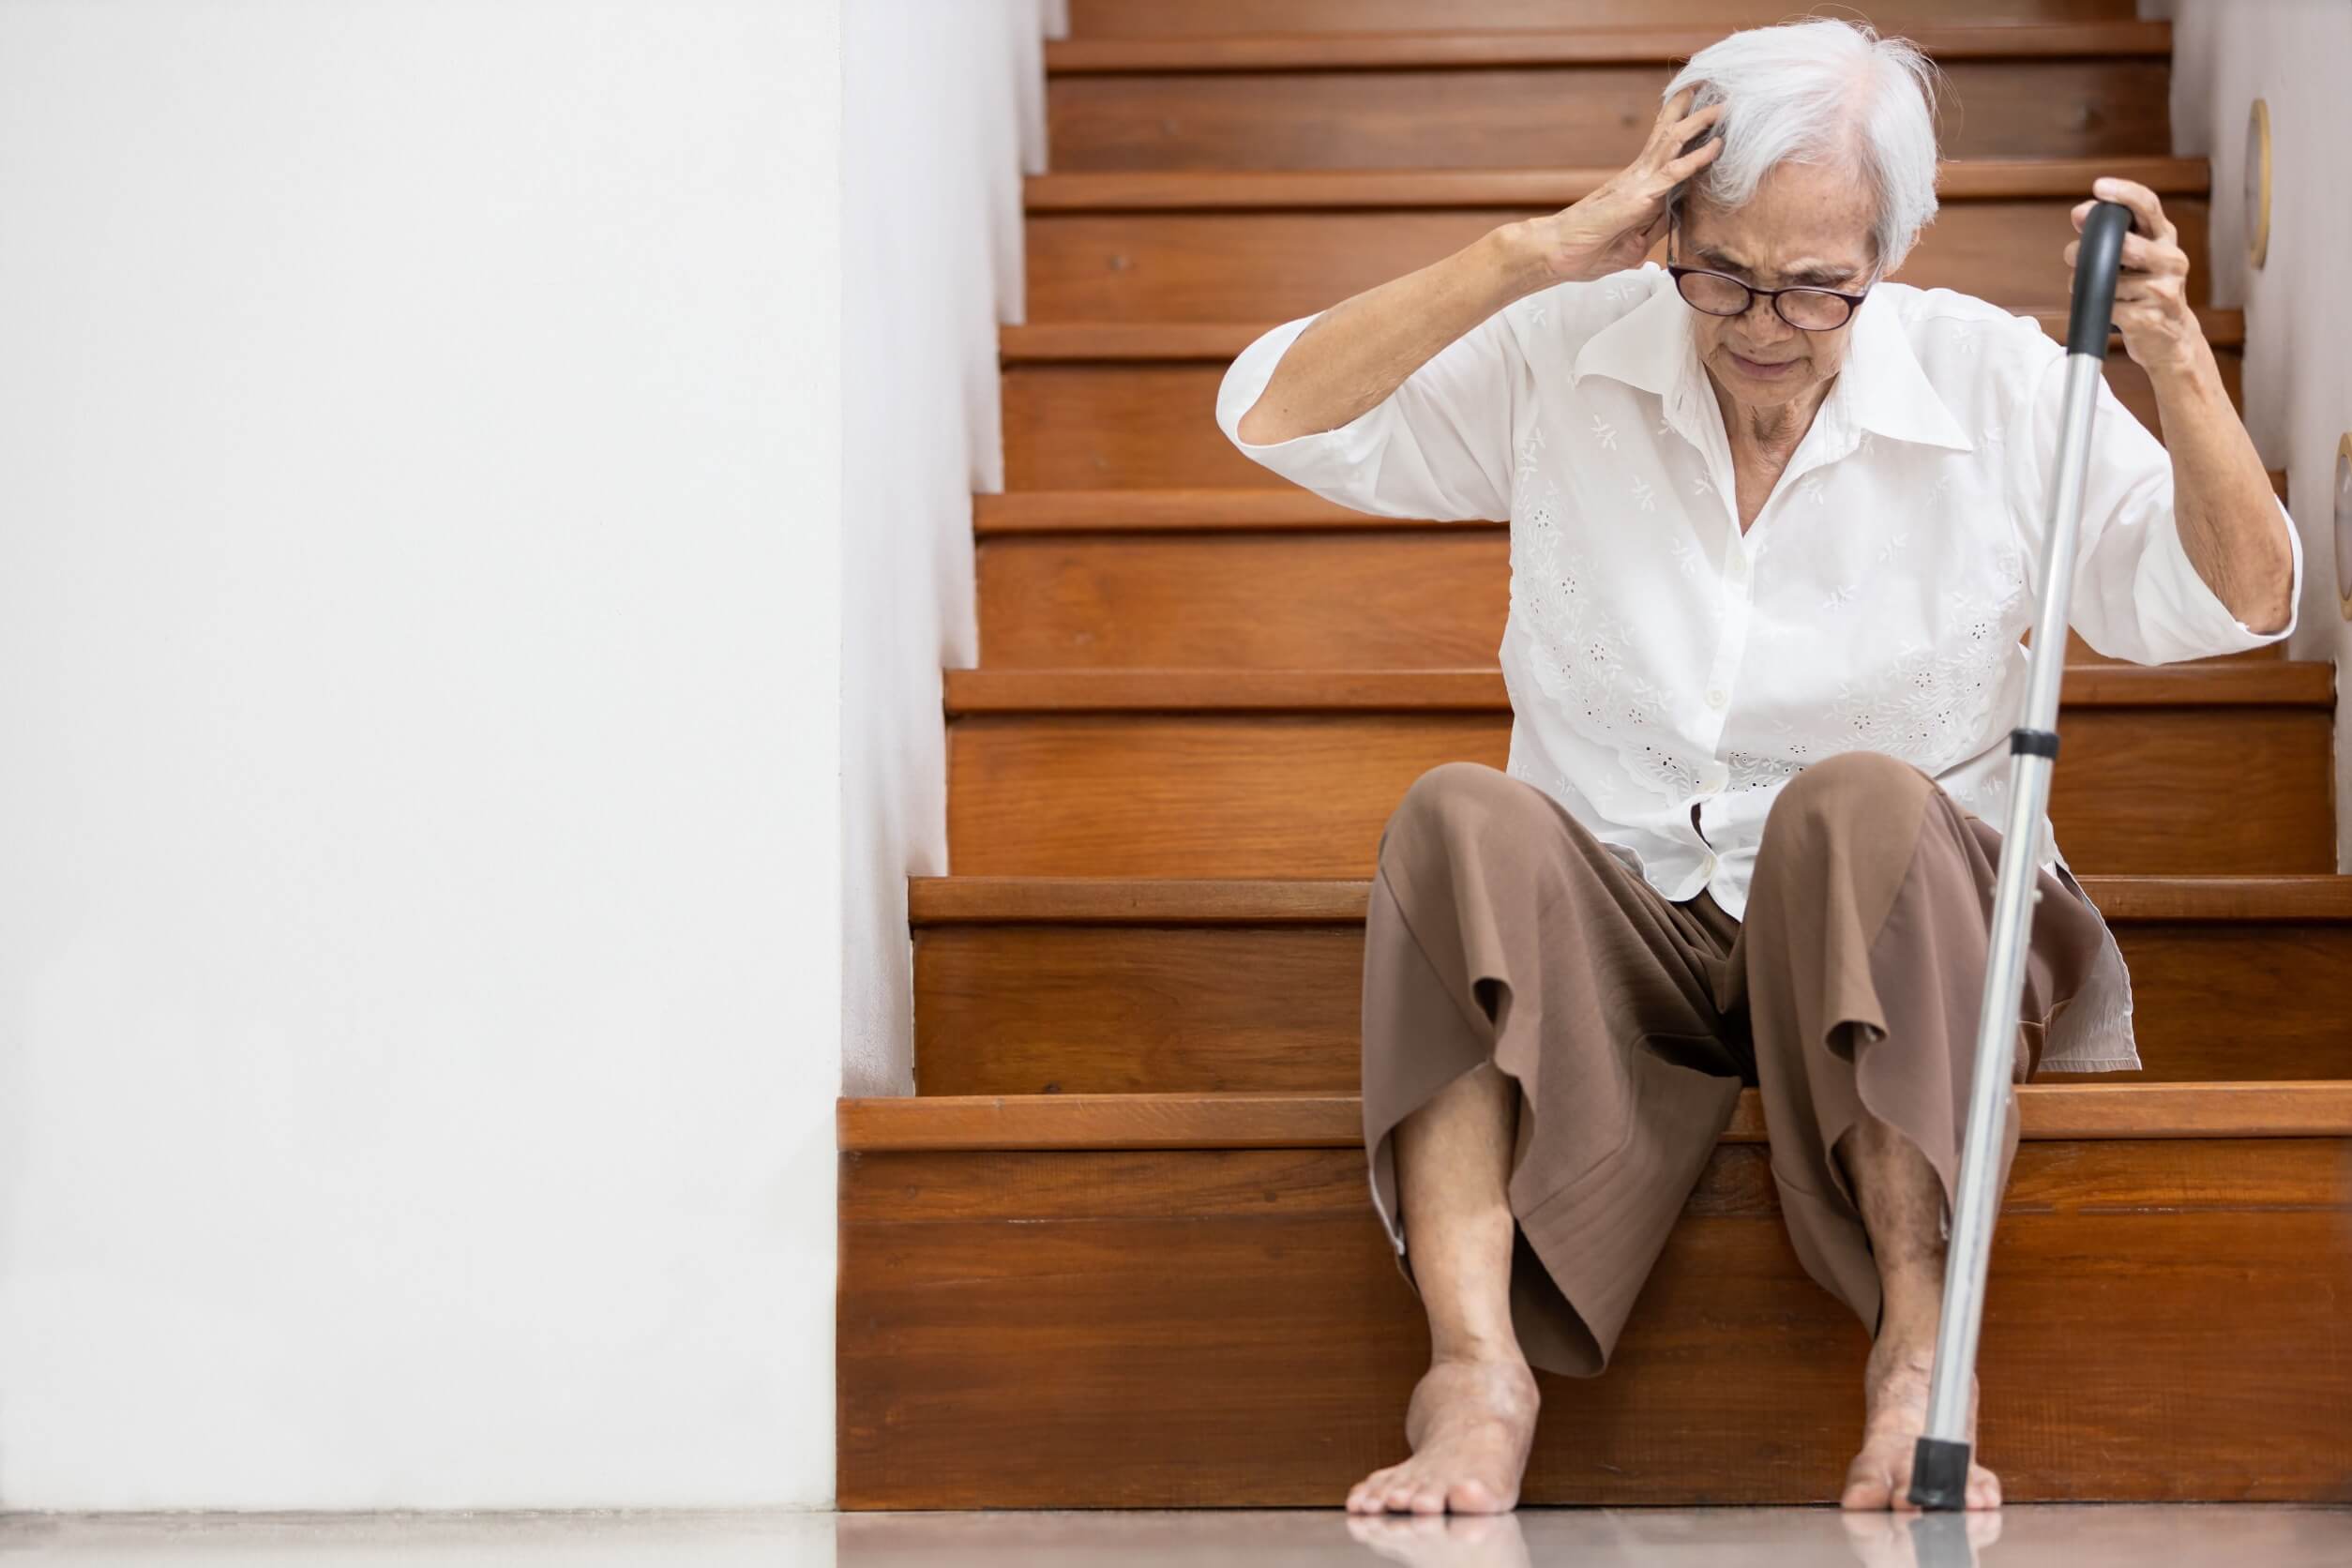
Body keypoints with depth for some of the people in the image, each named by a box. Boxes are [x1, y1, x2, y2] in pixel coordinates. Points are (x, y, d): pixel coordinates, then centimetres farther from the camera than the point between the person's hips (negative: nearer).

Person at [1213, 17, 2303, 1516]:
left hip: (1883, 938, -1)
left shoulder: (1992, 383, 2)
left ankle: (1920, 1354, -40)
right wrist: (1529, 257, -16)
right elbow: (1273, 415, -8)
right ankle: (1477, 1370, -45)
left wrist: (2178, 362, -19)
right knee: (1462, 819, -32)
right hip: (1609, 931, 1)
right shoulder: (1567, 359, 2)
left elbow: (2238, 603, -2)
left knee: (1861, 803, -35)